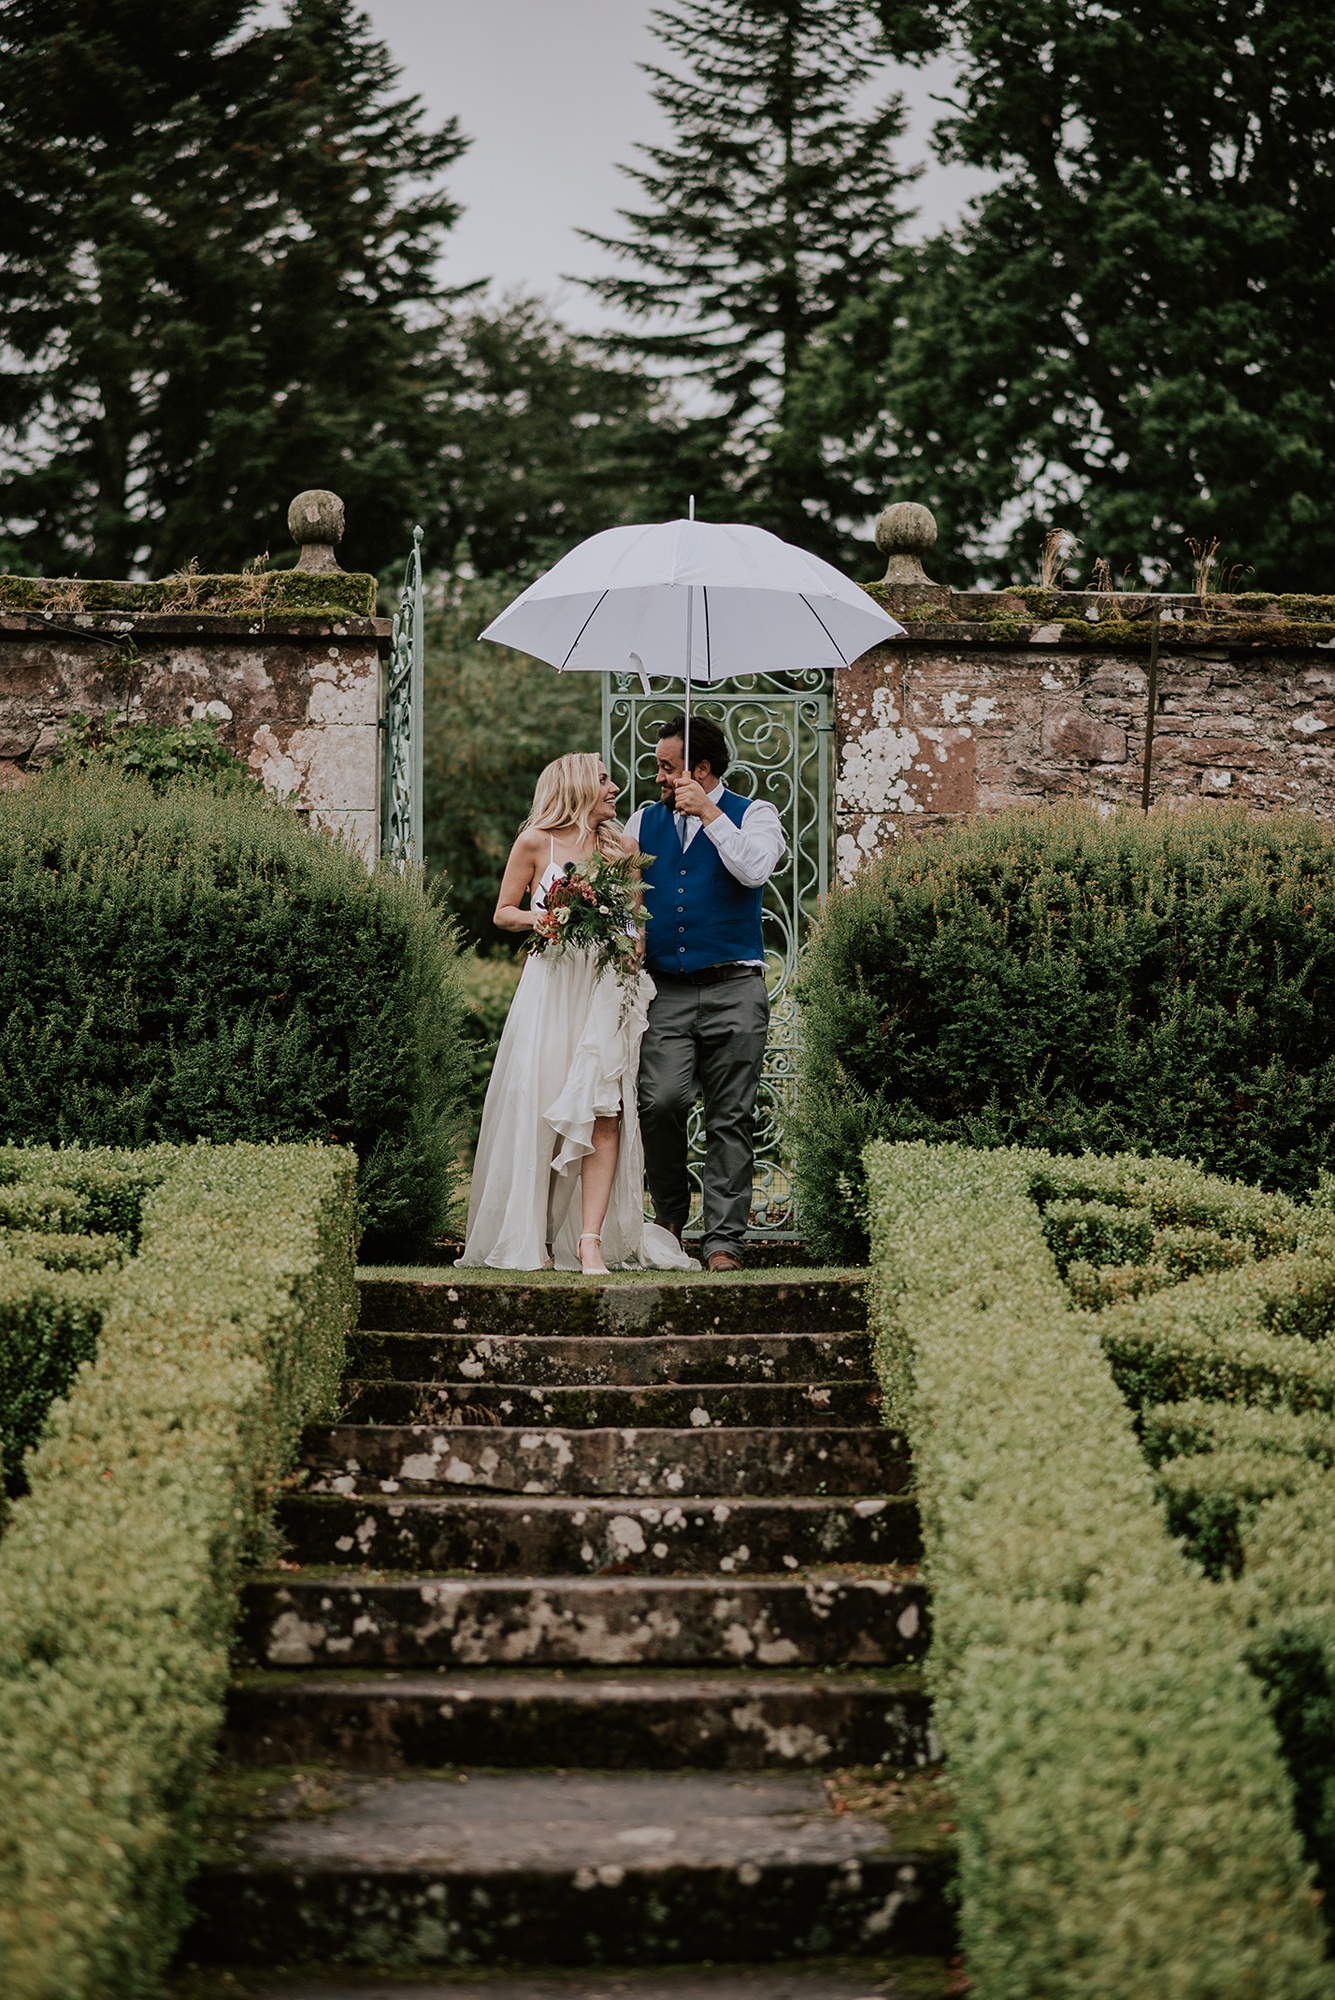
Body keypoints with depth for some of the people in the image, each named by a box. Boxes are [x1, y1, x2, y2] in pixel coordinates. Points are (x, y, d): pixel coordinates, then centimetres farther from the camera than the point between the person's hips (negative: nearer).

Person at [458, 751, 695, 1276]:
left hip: (605, 989, 2)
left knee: (604, 1113, -10)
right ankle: (532, 1240, 6)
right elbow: (504, 913, 9)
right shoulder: (535, 842, 5)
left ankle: (590, 1241, -14)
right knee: (537, 1109, -5)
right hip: (551, 986, -2)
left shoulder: (619, 847, 15)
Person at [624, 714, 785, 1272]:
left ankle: (723, 1240, 1)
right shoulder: (644, 821, 16)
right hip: (665, 990, 2)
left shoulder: (753, 815, 5)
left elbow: (755, 869, -14)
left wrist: (707, 813, -14)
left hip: (733, 989, -2)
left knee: (730, 1120, -2)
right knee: (660, 1102, -15)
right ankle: (670, 1216, 7)